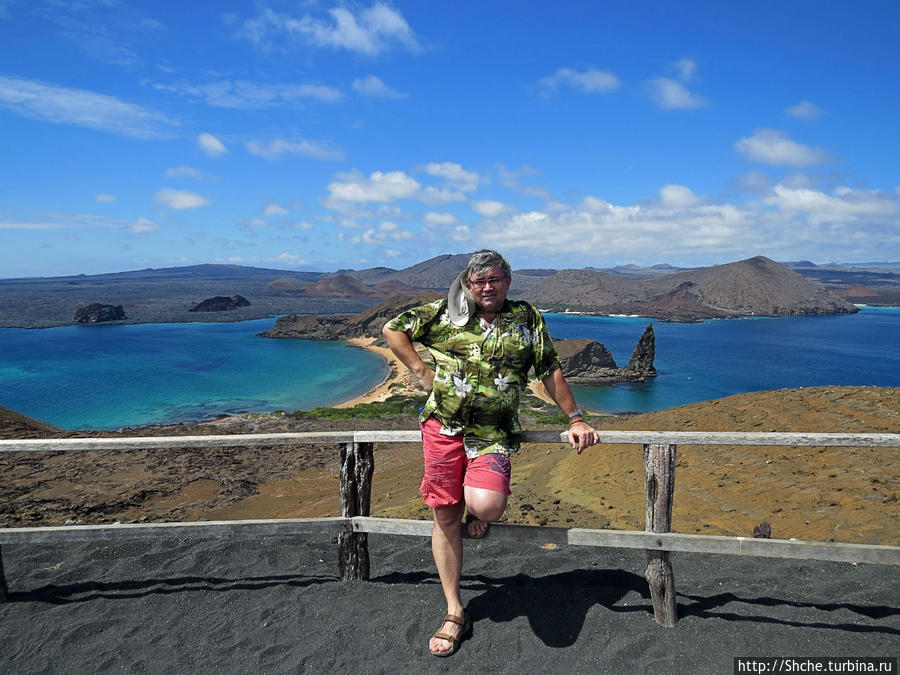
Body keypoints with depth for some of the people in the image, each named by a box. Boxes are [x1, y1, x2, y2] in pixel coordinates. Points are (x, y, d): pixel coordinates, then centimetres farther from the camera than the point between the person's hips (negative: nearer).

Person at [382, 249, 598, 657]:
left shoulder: (527, 319, 8)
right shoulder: (446, 312, 6)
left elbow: (550, 371, 11)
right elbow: (393, 329, 13)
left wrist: (575, 419, 9)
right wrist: (421, 371, 4)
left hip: (493, 435, -1)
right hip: (443, 428, 1)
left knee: (486, 506, -26)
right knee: (445, 516, 4)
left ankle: (477, 511, 17)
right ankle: (454, 614, 21)